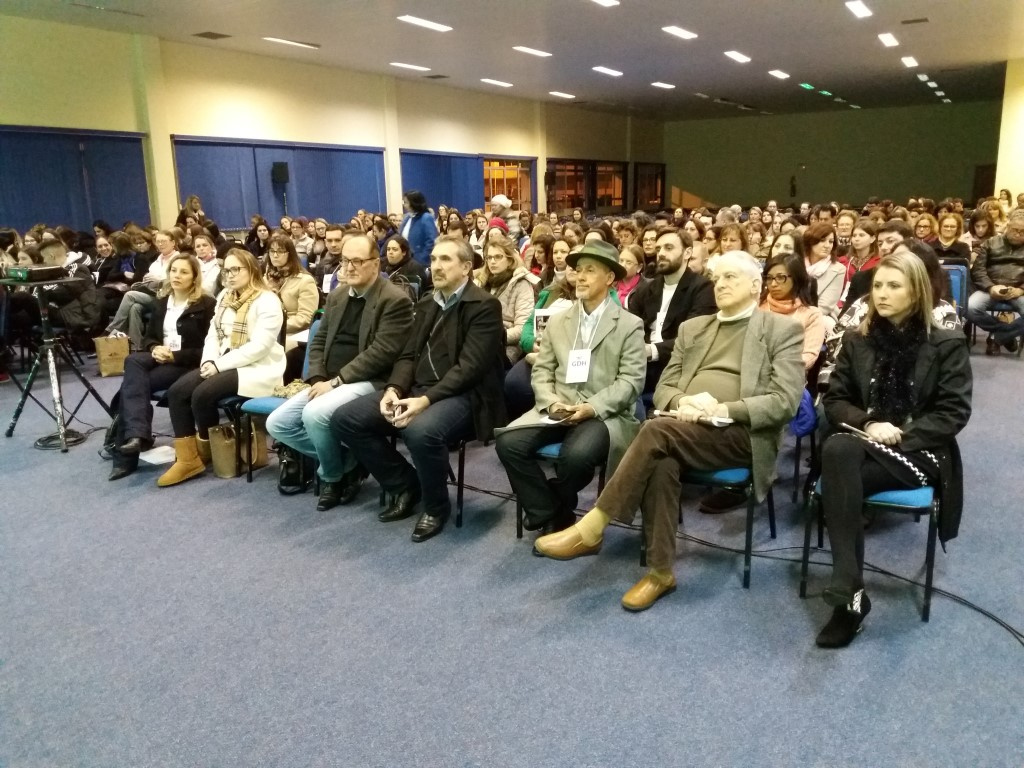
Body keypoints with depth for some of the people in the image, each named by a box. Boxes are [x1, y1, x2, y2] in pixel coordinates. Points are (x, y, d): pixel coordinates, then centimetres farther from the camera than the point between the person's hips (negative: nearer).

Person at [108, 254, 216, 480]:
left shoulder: (207, 305, -4)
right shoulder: (161, 302, 17)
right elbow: (149, 336, 18)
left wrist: (175, 356, -18)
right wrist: (155, 349, -7)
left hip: (188, 365, -6)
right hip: (161, 357, 6)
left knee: (131, 383, -25)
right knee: (133, 361, -29)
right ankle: (138, 434, -35)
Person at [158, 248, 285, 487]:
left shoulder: (267, 301, -12)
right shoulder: (224, 297, 16)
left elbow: (259, 347, -20)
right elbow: (213, 334, 14)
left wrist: (220, 364, -20)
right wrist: (209, 361, -7)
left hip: (255, 368, -8)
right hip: (223, 364, 8)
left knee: (202, 394, -25)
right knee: (177, 392, -12)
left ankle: (204, 450, 2)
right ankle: (187, 459, -10)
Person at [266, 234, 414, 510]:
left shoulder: (395, 300, -11)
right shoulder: (337, 296, 15)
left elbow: (381, 352, -19)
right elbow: (319, 341, 16)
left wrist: (335, 381, -19)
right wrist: (318, 379, -3)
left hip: (368, 382, -8)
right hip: (330, 382, 8)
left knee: (314, 414, -31)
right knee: (277, 424, -3)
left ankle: (334, 474, -2)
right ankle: (346, 459, 7)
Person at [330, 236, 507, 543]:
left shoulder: (484, 305, -7)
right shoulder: (426, 303, 17)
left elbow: (470, 367, -16)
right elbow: (409, 354, 13)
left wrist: (426, 399, -26)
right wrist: (394, 389, -8)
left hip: (462, 396, -7)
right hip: (417, 389, 8)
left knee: (421, 430, -38)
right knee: (344, 419, -7)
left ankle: (436, 506, -8)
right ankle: (405, 484, 9)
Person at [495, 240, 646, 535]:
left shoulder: (630, 325, 3)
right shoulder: (557, 321, 16)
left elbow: (630, 381, -5)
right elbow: (541, 371, 11)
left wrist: (592, 408, -19)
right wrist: (551, 402, -10)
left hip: (604, 415, -4)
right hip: (556, 410, 4)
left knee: (576, 454, -34)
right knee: (509, 443, -21)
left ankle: (558, 512, 0)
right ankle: (549, 513, -4)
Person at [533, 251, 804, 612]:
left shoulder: (783, 330, 7)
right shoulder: (692, 328, 22)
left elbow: (785, 402, -4)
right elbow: (663, 388, 17)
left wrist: (723, 410, -17)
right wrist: (681, 402, -8)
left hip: (742, 434, -4)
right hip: (683, 429, 4)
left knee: (657, 429, -32)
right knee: (660, 461, -33)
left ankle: (591, 529, -27)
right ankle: (660, 571, -21)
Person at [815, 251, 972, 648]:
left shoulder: (947, 344, 3)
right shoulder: (857, 339, 12)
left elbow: (955, 412, -3)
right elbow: (834, 400, 9)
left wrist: (899, 434, -15)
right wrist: (869, 424, -11)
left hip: (919, 452, -3)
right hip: (863, 444, 3)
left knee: (839, 463, -35)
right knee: (836, 449, -37)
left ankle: (847, 593, -32)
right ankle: (850, 590, -38)